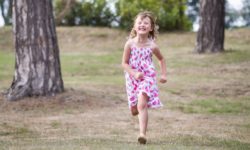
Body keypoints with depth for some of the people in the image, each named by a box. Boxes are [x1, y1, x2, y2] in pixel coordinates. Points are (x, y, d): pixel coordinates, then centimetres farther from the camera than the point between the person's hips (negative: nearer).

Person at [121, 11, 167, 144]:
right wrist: (134, 74, -21)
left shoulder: (152, 46, -7)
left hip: (148, 78, -2)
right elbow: (124, 63, -6)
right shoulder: (130, 44, -9)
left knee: (142, 105, -23)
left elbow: (161, 59, 13)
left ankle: (143, 134, -28)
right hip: (133, 79, 2)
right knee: (134, 111, 14)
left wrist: (164, 75, 5)